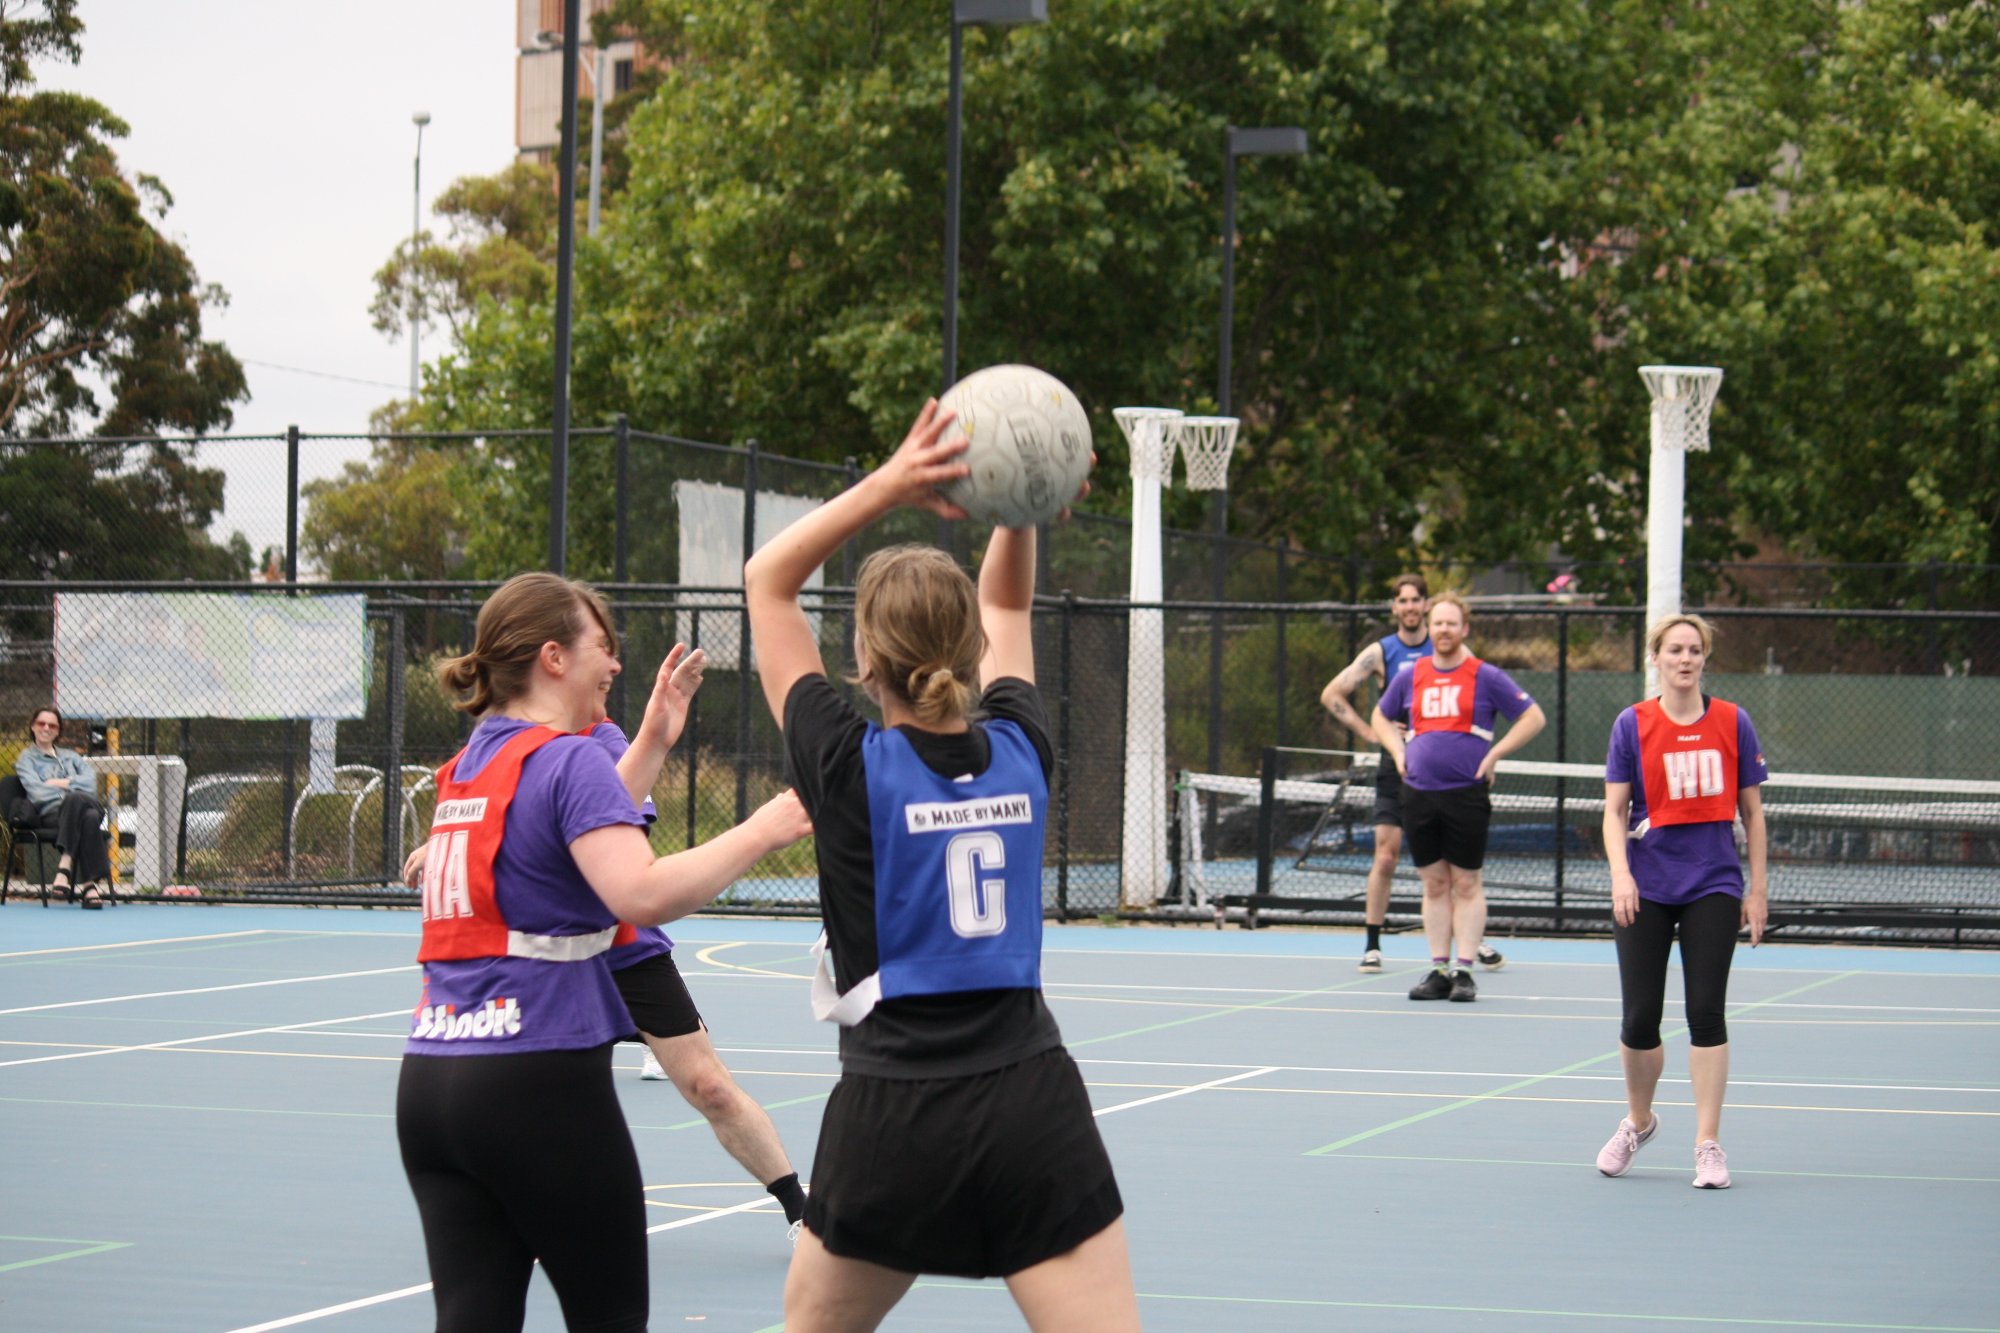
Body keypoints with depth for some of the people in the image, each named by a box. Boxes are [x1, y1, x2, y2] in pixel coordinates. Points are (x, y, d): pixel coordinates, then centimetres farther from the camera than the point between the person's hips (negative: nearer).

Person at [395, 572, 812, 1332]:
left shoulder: (467, 765, 16)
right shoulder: (566, 758, -9)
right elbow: (641, 892, -24)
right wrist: (758, 833, -16)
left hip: (430, 1077, 7)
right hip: (540, 1078, -7)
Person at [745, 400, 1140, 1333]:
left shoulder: (851, 767, -6)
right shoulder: (1018, 752, 3)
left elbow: (766, 581, 3)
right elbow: (1005, 605, 22)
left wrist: (887, 486, -6)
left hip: (893, 1114, -2)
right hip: (1033, 1103, 2)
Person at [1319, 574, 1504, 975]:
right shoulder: (1380, 653, 1)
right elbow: (1331, 694, 3)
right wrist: (1371, 733, -5)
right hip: (1397, 766, -1)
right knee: (1386, 857, -5)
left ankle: (1474, 942, 12)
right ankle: (1372, 945, 0)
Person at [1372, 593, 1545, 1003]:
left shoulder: (1486, 676, 0)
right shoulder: (1411, 676, 11)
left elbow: (1533, 717, 1)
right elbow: (1381, 716, 27)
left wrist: (1493, 755, -5)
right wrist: (1398, 752, 10)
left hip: (1466, 794, -4)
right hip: (1419, 794, 4)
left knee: (1467, 885, -1)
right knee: (1434, 885, 7)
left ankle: (1465, 971, 1)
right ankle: (1438, 971, 10)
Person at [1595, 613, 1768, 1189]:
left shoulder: (1732, 723, 3)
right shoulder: (1632, 725, 1)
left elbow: (1752, 811, 8)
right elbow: (1614, 810, 0)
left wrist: (1758, 888, 5)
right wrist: (1620, 873, -14)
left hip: (1713, 887, 0)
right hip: (1646, 888, 0)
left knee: (1706, 1012, -6)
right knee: (1640, 1018, -1)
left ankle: (1708, 1146, 0)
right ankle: (1639, 1121, 25)